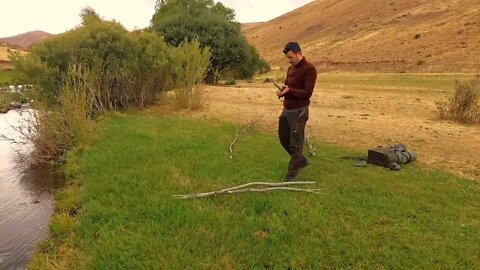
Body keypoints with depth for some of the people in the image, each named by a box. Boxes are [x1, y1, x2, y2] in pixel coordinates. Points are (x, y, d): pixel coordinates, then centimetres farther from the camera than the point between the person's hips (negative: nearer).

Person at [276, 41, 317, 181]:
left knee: (295, 143, -1)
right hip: (287, 109, 9)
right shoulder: (291, 68, 13)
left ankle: (292, 173, 12)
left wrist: (289, 90, -28)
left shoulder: (309, 69, -14)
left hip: (299, 111, -9)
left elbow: (307, 92, -20)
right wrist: (282, 90, -2)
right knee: (283, 138, 16)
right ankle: (301, 160, 36)